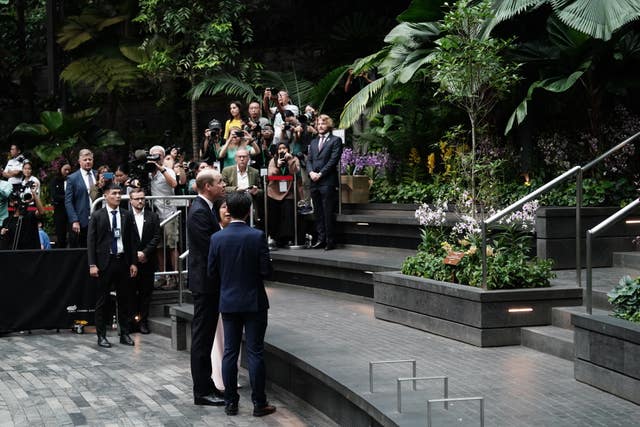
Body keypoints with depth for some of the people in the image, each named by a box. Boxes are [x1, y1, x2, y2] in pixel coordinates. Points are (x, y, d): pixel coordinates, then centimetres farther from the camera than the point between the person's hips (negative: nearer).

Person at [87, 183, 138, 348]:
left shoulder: (127, 215, 8)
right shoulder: (97, 216, -1)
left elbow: (131, 240, 9)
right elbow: (91, 241, -3)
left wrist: (133, 262, 4)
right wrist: (92, 265, -10)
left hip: (123, 261, 3)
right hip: (105, 262, -3)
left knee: (124, 299, 7)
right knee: (102, 301, 2)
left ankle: (124, 334, 15)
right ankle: (101, 335, 8)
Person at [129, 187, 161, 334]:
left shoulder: (153, 216, 7)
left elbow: (157, 237, 1)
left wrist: (145, 252, -10)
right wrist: (135, 254, -10)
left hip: (147, 261, 2)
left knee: (146, 292, 4)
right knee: (131, 292, 2)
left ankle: (143, 321, 10)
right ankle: (131, 320, 10)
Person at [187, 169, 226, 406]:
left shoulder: (204, 208, 13)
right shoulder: (199, 212, -19)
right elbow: (210, 249, -23)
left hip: (208, 282, 10)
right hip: (205, 282, -10)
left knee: (204, 336, 16)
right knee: (202, 337, -3)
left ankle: (205, 385, 25)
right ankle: (202, 392, 3)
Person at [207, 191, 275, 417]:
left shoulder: (217, 238, -5)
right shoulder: (257, 236, -13)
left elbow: (212, 272, 0)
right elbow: (266, 270, -13)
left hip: (228, 302, 3)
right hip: (254, 302, -3)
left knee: (230, 352, 8)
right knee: (255, 352, 1)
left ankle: (230, 402, 13)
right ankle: (259, 403, 5)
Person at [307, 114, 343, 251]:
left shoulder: (335, 140, 1)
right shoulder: (313, 142, 21)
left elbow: (333, 160, -8)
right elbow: (309, 160, 16)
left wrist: (320, 174, -12)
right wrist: (311, 172, -4)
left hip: (328, 181, -6)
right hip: (314, 182, 6)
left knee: (328, 213, -6)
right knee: (318, 213, 7)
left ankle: (330, 241, -2)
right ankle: (321, 238, 12)